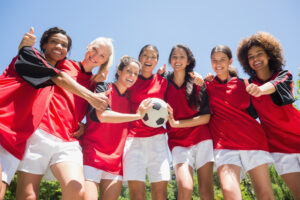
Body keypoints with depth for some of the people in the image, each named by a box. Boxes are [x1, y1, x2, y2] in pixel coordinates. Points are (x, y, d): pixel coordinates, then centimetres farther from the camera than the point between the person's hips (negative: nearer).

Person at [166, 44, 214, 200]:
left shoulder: (198, 83, 6)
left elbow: (206, 117, -1)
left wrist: (177, 123, -12)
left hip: (202, 139, 0)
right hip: (178, 142, 0)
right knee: (185, 188, -20)